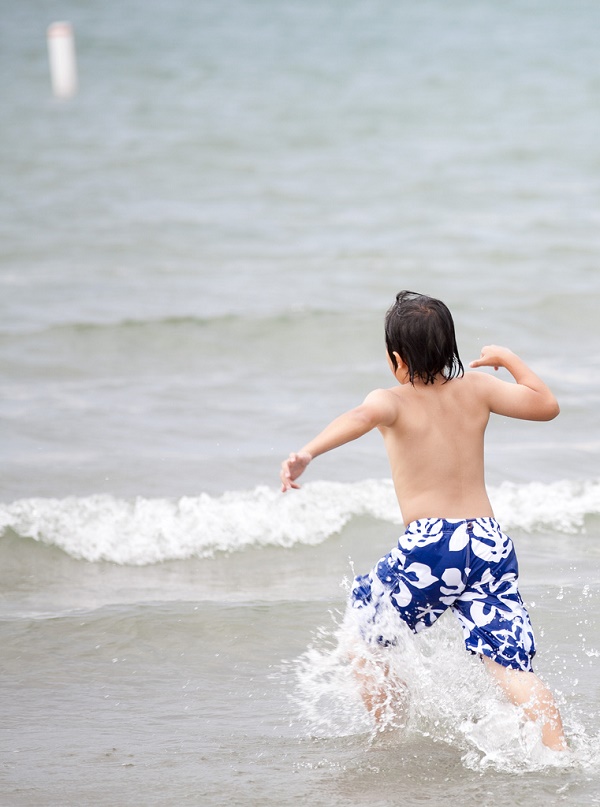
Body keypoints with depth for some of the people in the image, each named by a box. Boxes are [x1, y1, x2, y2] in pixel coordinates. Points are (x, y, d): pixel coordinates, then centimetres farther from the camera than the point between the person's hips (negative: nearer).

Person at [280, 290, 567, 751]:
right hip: (490, 542, 3)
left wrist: (307, 454, -38)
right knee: (512, 669, -2)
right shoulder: (476, 389, 12)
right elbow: (547, 405, 21)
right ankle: (560, 752, -23)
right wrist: (508, 359, 36)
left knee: (364, 630, 24)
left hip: (428, 546, -3)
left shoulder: (393, 401, 1)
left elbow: (362, 417, -23)